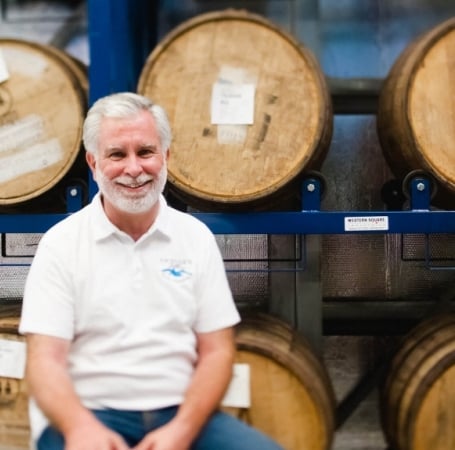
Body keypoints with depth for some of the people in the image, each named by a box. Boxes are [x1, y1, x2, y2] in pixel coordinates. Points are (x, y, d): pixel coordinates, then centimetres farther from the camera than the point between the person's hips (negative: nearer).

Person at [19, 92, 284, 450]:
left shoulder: (196, 236, 6)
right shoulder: (61, 243, 0)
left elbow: (217, 352, 4)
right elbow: (45, 359, -6)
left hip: (181, 414, 3)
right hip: (88, 414, -2)